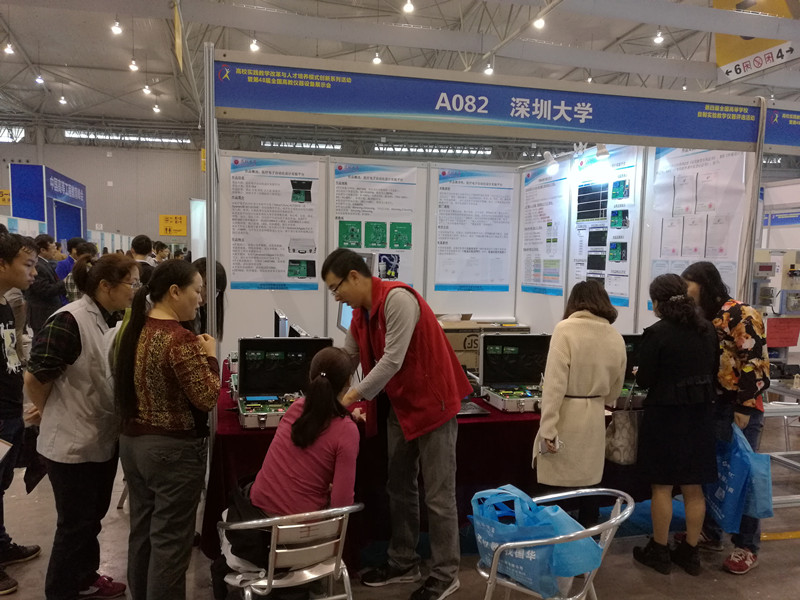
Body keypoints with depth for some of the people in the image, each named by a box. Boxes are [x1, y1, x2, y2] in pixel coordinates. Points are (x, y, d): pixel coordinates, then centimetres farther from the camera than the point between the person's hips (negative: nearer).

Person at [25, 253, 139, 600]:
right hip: (73, 443, -8)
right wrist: (56, 416, -3)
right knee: (75, 525, 8)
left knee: (92, 518, 22)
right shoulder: (68, 321, -23)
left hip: (102, 439, 8)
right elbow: (35, 378, -19)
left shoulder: (113, 321, 2)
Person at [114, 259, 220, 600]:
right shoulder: (180, 339, -22)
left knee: (141, 531, 21)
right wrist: (209, 357, -7)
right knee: (170, 540, 5)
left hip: (132, 443, 9)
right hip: (174, 450, -9)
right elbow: (207, 399, -20)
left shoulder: (133, 330, 5)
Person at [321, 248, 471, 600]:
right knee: (399, 489, 16)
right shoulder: (360, 313, 6)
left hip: (433, 403, -9)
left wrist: (354, 396, -21)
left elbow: (392, 360, -26)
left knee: (437, 495, 1)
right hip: (400, 406, 9)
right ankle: (403, 564, 30)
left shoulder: (397, 298, -23)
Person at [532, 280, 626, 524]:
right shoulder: (616, 338, 5)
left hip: (565, 419, -5)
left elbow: (554, 382, -18)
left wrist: (547, 429, -16)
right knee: (588, 486, 15)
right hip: (594, 421, 5)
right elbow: (613, 393, 14)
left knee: (556, 490, 4)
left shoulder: (565, 329, -11)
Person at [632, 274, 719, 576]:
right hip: (700, 414, 6)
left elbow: (644, 380, -12)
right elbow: (714, 371, 12)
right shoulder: (707, 329, 3)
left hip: (666, 415, -6)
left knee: (662, 486, 7)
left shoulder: (656, 333, -16)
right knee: (694, 486, 13)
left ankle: (659, 551, 18)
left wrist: (645, 374, 10)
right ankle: (690, 552, 24)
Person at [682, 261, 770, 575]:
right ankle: (710, 533, 26)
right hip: (710, 406, 7)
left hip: (740, 409, -7)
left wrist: (744, 407, -18)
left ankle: (747, 546, 15)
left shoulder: (740, 315, -13)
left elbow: (756, 364, -17)